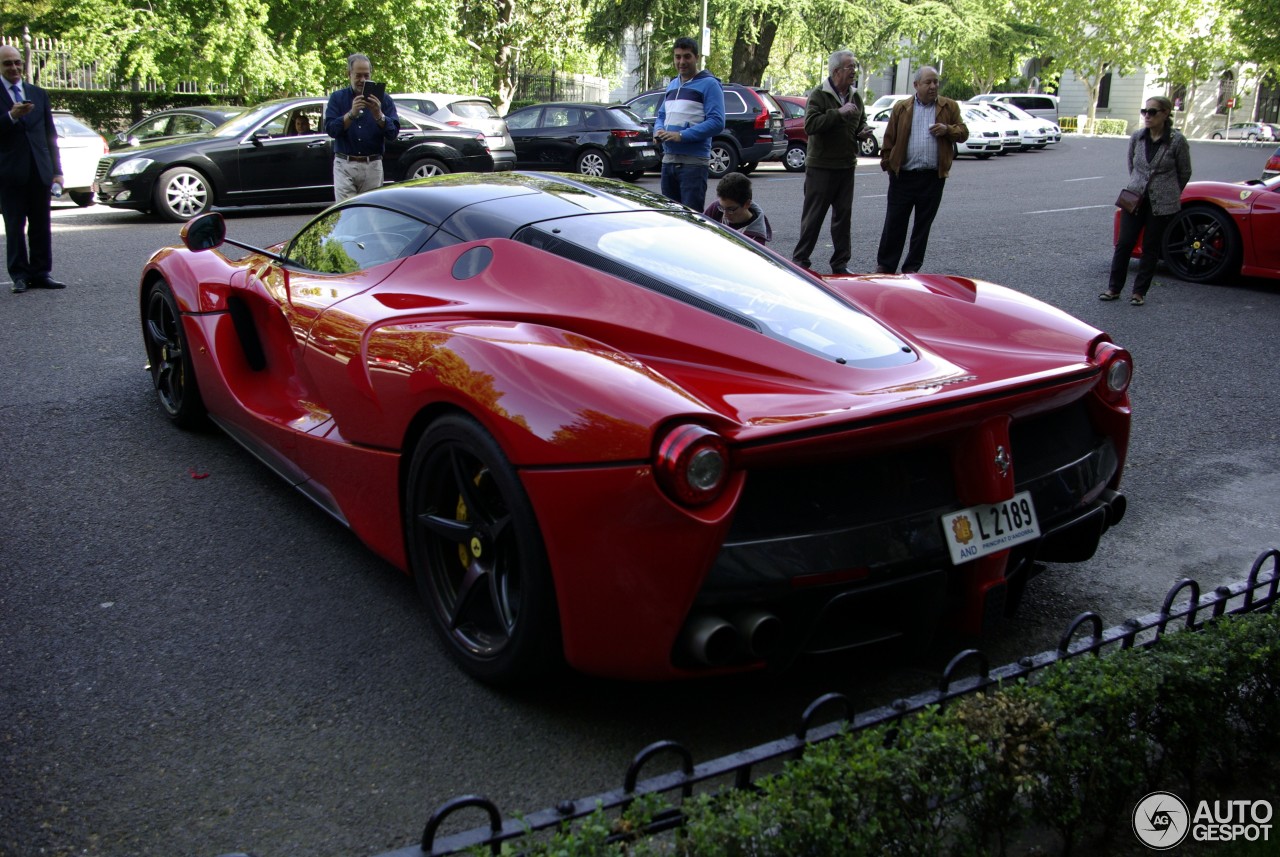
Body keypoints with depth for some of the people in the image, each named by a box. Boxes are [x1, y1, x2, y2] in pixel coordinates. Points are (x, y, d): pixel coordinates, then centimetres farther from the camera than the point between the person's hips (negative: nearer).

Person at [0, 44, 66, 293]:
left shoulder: (38, 94, 14)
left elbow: (50, 134, 14)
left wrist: (57, 170, 8)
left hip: (39, 169, 3)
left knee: (41, 225, 5)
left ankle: (40, 273, 11)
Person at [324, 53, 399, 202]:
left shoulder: (383, 99, 5)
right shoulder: (337, 98, 6)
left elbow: (393, 132, -4)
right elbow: (330, 129, -6)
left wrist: (378, 115, -22)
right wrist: (351, 114, -20)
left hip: (372, 166, 1)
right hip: (344, 164, -1)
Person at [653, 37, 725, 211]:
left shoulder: (709, 84, -6)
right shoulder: (672, 85, 18)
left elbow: (717, 122, -15)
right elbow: (661, 115, 26)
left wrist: (682, 136, -21)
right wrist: (658, 130, 1)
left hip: (694, 162, -8)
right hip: (668, 160, 8)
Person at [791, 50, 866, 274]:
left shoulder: (856, 97, 13)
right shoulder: (818, 96, -8)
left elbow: (861, 123, 28)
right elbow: (810, 125, -22)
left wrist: (864, 132, 5)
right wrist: (839, 113, -23)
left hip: (846, 166, 6)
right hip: (820, 166, -6)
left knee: (844, 216, 8)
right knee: (813, 216, -2)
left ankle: (841, 262, 15)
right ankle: (800, 260, 8)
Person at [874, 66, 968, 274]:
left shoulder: (950, 107, 7)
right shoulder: (901, 108, 5)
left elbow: (963, 133, 8)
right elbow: (889, 139, 7)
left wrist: (948, 130, -11)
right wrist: (887, 164, 4)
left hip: (933, 177, 1)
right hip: (903, 176, -1)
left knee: (923, 224, 8)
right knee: (894, 223, 1)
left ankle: (912, 267, 16)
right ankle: (885, 265, 10)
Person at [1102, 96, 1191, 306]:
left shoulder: (1177, 140, -9)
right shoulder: (1137, 137, 1)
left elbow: (1185, 172, 4)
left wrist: (1169, 193, 12)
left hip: (1162, 204, -3)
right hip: (1134, 199, 3)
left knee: (1151, 248, 5)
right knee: (1124, 244, 1)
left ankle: (1139, 292, 13)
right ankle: (1114, 288, 12)